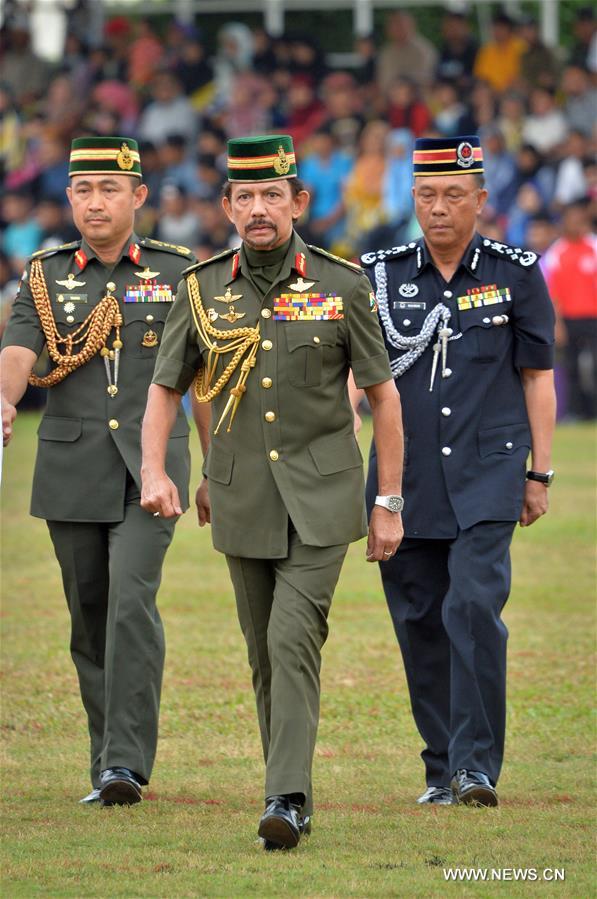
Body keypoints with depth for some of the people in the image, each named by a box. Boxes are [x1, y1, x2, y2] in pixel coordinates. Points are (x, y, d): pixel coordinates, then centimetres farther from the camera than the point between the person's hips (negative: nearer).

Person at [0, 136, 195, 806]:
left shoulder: (176, 273, 5)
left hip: (149, 470, -2)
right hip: (71, 472, 2)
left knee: (132, 601, -18)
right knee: (89, 617, 7)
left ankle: (127, 762, -20)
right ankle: (107, 769, 16)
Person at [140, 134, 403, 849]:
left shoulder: (341, 286, -3)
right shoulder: (202, 289, 2)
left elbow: (383, 395, 2)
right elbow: (165, 388, 10)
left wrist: (390, 503, 0)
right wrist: (154, 472, -6)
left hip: (321, 501, -3)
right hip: (242, 500, 3)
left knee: (294, 639, -16)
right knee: (265, 653, 9)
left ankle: (287, 800, -21)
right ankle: (290, 789, 22)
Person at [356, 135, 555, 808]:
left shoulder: (515, 274, 4)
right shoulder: (380, 275, 6)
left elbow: (537, 377, 8)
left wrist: (538, 475, 6)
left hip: (486, 478, -2)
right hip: (404, 478, 2)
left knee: (474, 606, -17)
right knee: (419, 621, 4)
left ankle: (478, 766, -15)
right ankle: (442, 769, 14)